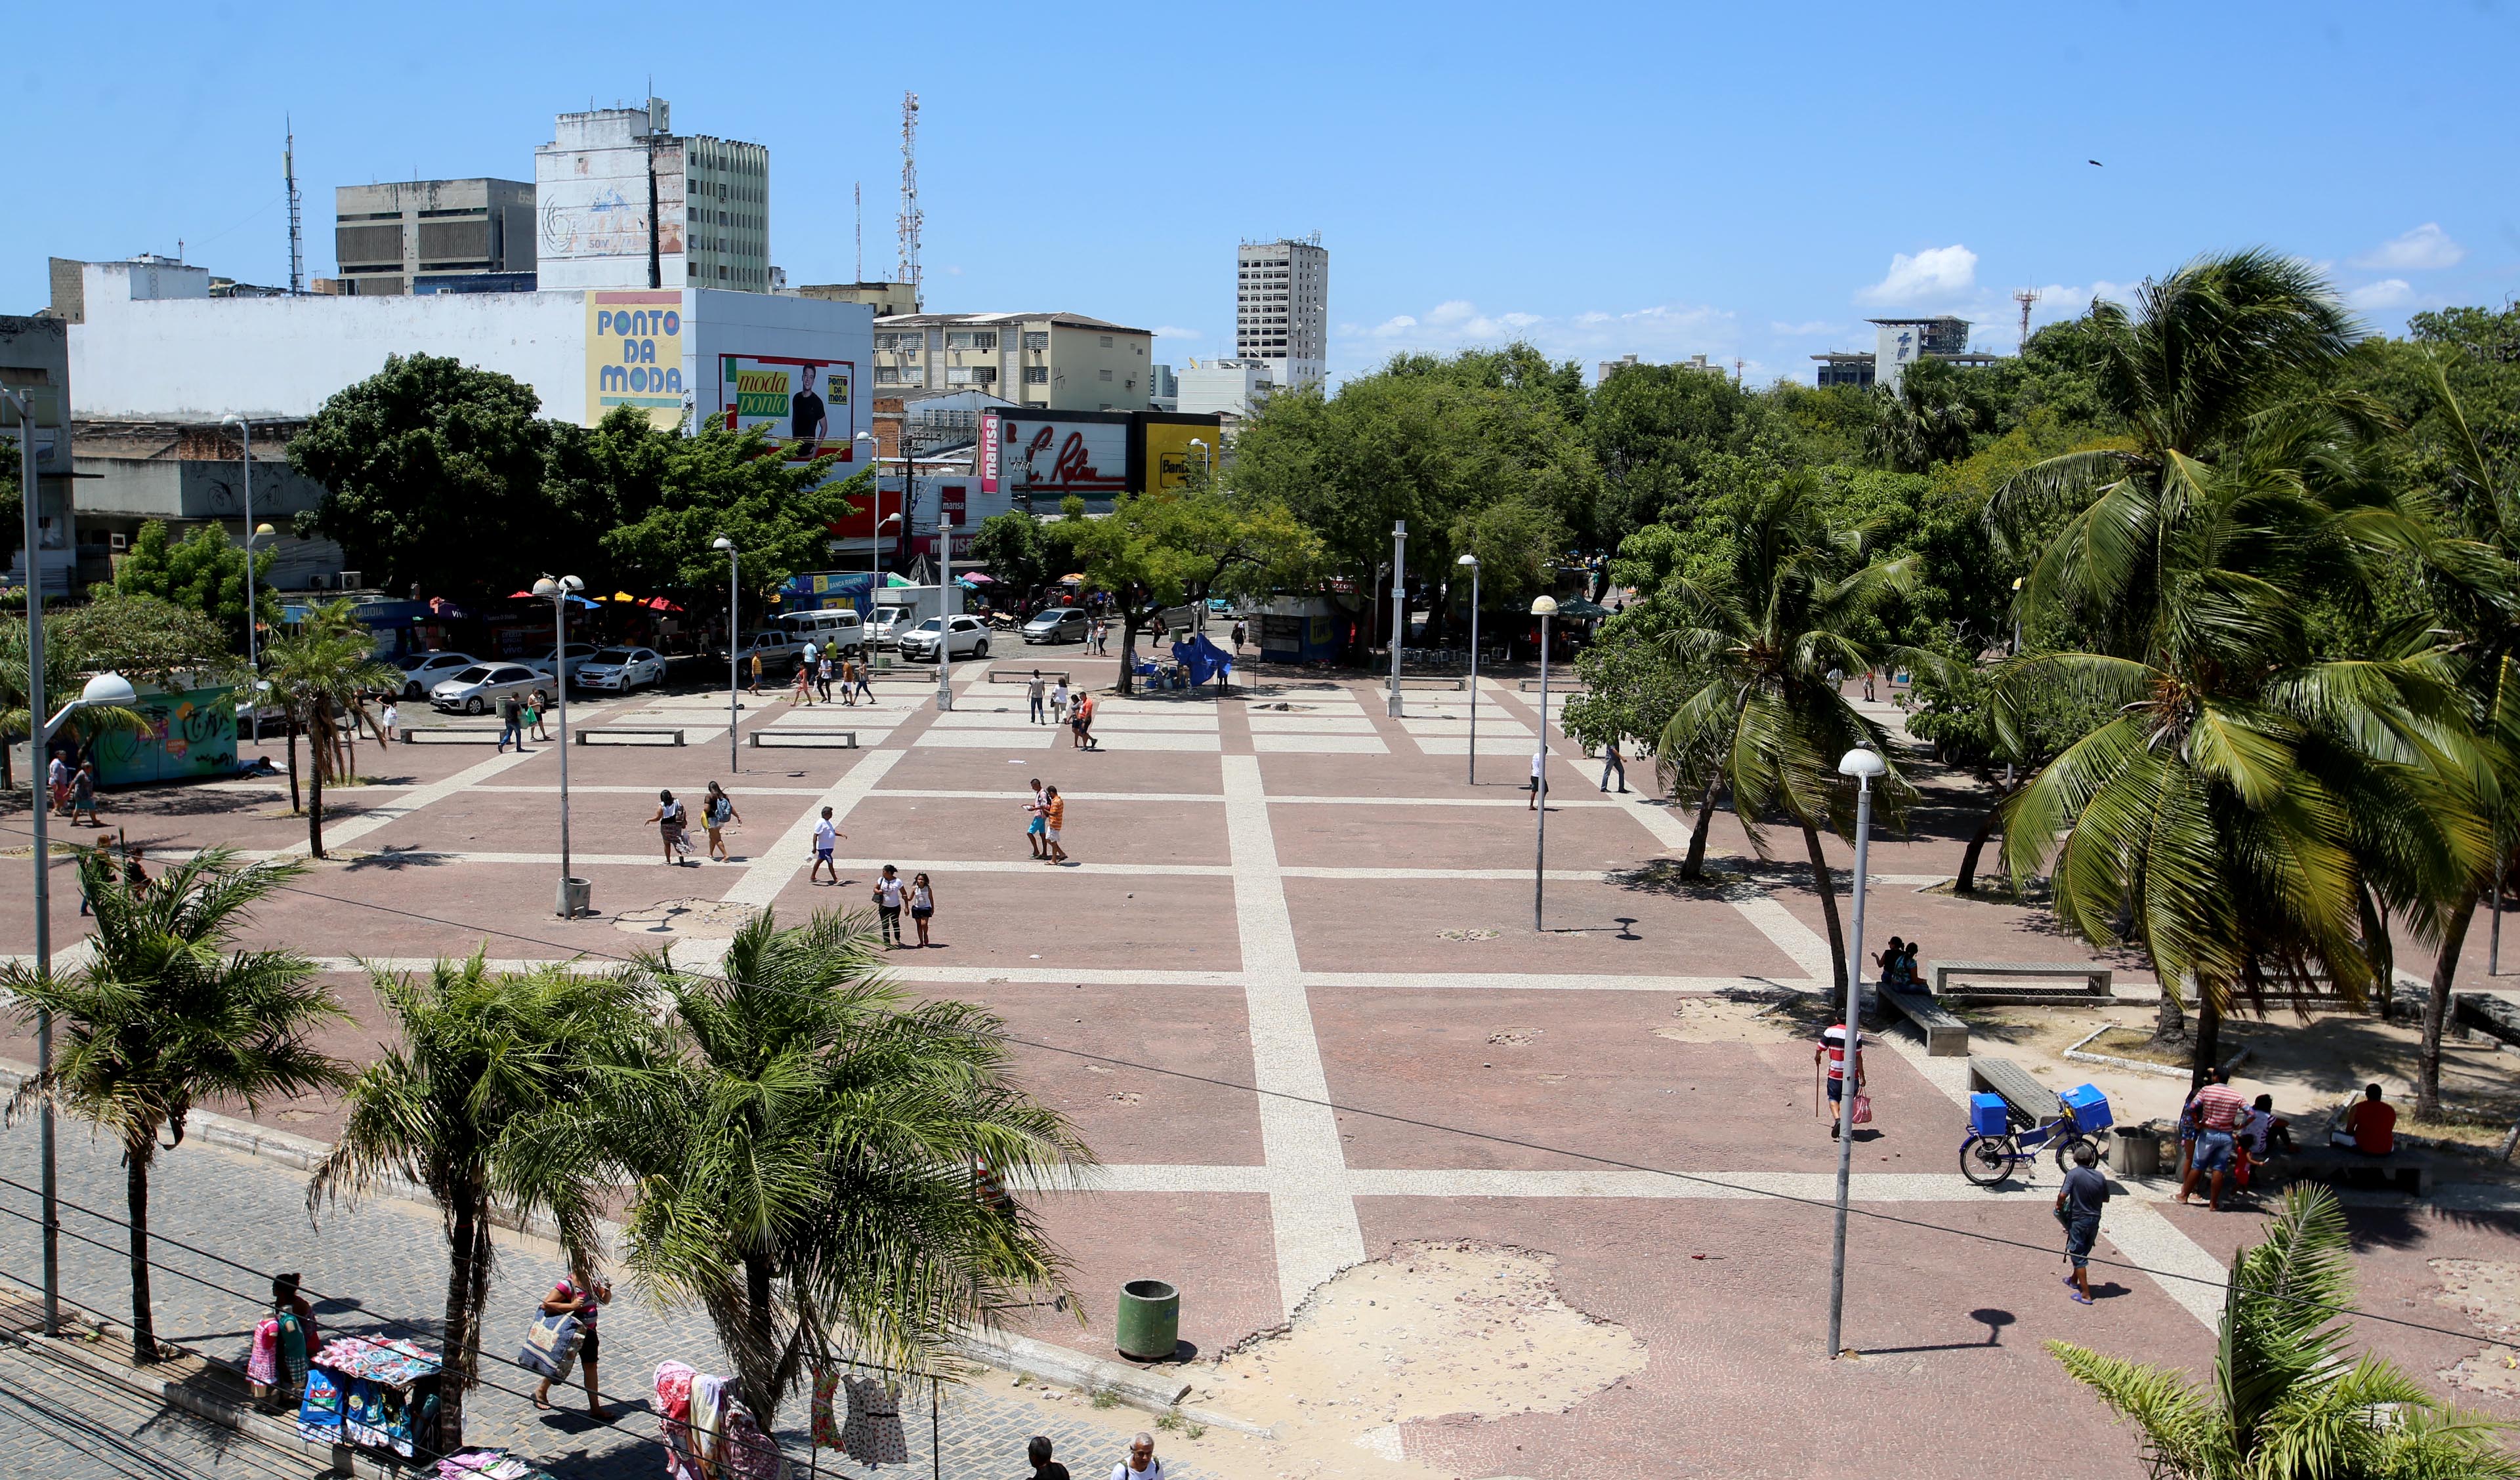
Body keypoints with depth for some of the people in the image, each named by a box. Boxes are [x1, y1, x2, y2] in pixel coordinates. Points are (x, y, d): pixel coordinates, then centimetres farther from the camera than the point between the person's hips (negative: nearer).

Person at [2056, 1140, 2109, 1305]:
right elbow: (2106, 1199, 10)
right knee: (2084, 1253, 23)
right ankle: (2074, 1280, 43)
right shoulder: (2100, 1177, -1)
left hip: (2079, 1220, -5)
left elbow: (2063, 1195, -23)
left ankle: (2086, 1294, -2)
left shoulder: (2074, 1174, -14)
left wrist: (2059, 1205, -5)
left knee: (2079, 1256, 1)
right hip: (2095, 1220, 5)